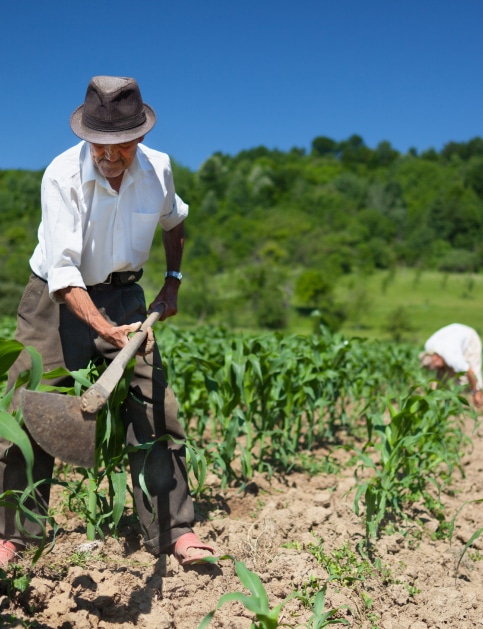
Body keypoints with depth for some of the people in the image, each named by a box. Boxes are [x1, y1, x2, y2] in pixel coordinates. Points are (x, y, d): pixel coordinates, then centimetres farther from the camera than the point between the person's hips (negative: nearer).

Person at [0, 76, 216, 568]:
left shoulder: (158, 168, -8)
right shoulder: (62, 176, -21)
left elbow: (174, 220, 17)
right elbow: (61, 270, -27)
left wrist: (173, 280, 12)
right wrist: (105, 329, -39)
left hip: (122, 295, 3)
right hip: (58, 298, -3)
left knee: (154, 409, -5)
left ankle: (173, 530, 4)